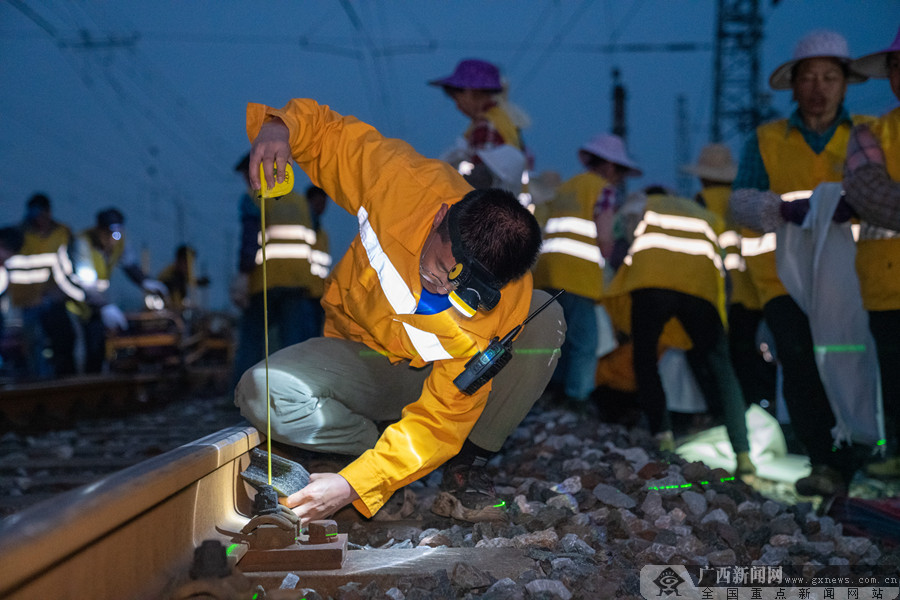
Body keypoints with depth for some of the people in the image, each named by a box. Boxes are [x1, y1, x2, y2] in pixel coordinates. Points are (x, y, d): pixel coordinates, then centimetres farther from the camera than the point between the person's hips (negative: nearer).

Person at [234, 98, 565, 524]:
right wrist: (279, 127, -34)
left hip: (433, 378, -1)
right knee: (261, 393, -31)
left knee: (544, 321, -30)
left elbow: (440, 421, -30)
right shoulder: (403, 179, -29)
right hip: (359, 357, 1)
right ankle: (378, 440, -7)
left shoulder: (504, 303, -31)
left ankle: (467, 463, -13)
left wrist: (353, 486, -41)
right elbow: (326, 131, -10)